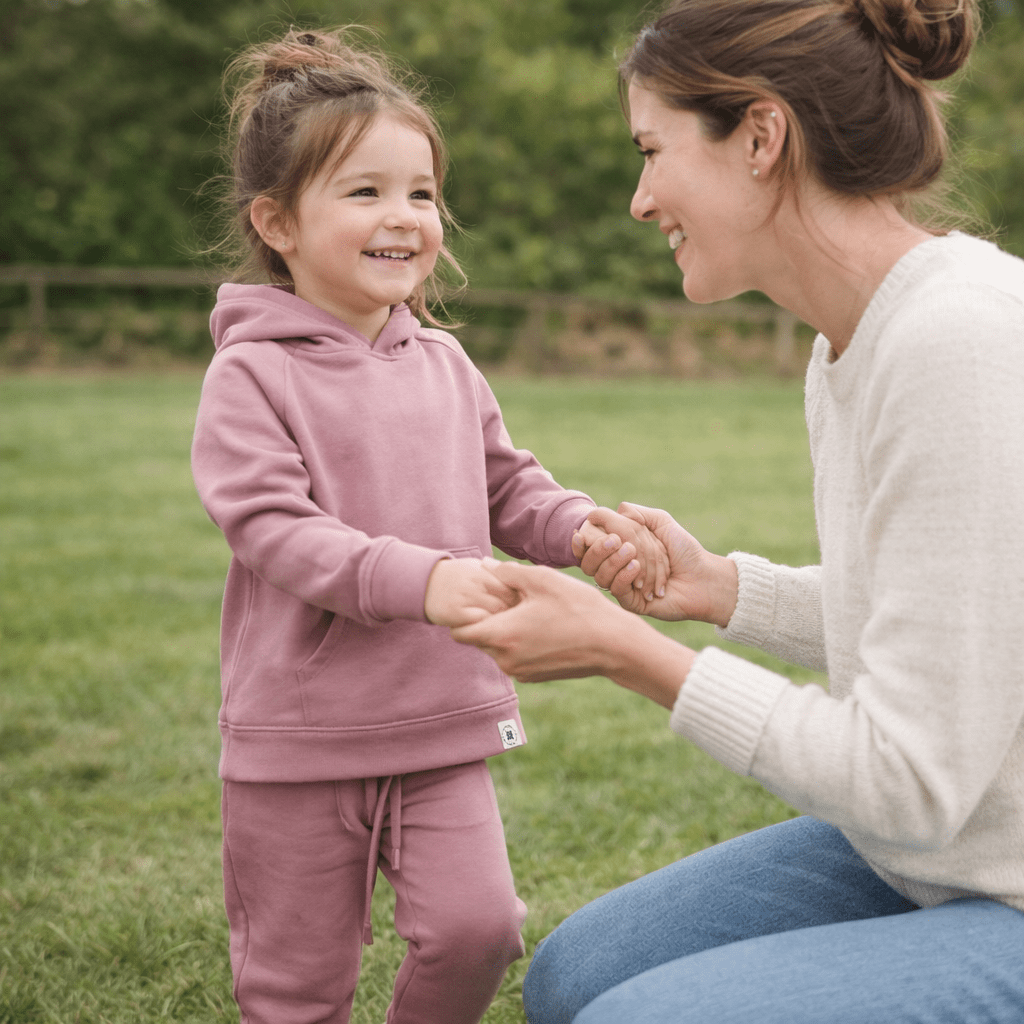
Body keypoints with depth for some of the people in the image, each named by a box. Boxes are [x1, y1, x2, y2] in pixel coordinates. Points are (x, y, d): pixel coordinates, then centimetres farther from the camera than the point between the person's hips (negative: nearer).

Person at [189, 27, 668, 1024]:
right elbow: (273, 529, -21)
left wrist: (585, 528, -10)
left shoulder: (445, 365, 7)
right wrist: (420, 578, -33)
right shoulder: (251, 377, -11)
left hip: (443, 723, 4)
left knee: (476, 925, -5)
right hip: (298, 738, -4)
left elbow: (507, 489, 12)